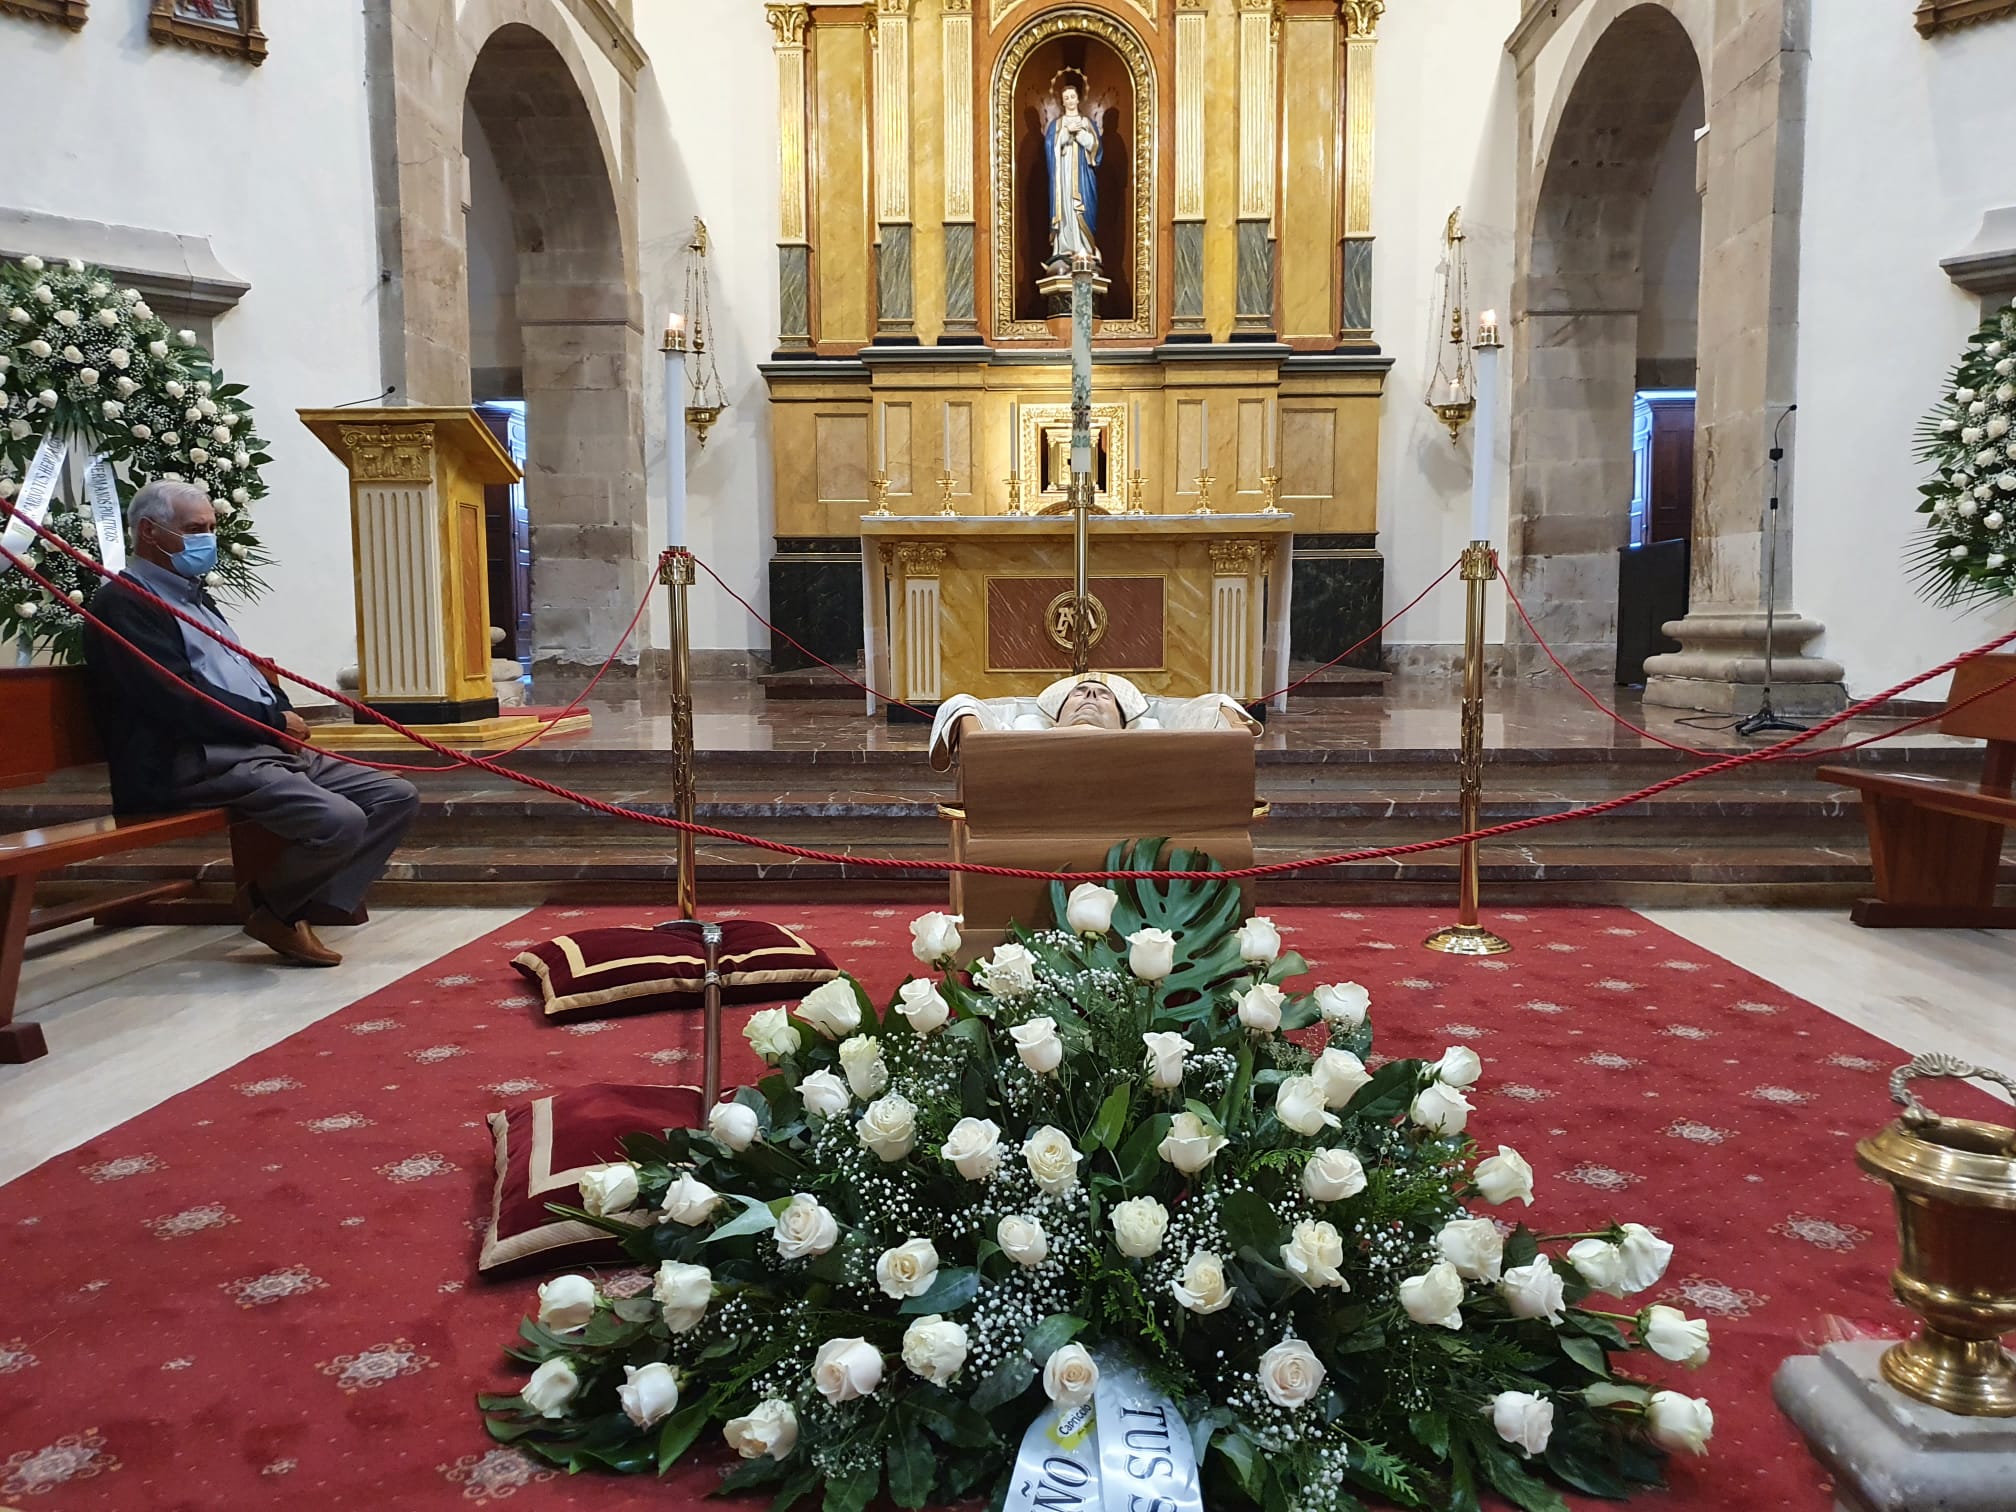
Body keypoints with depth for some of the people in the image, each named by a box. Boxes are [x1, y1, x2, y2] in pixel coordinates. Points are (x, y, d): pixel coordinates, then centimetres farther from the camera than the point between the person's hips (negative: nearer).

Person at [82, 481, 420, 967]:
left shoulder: (194, 596, 24)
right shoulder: (124, 602, -7)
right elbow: (181, 701, -18)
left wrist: (284, 717, 3)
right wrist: (274, 721, -8)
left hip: (268, 747, 10)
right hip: (198, 761, -10)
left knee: (396, 796, -2)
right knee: (340, 822, -30)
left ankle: (309, 906, -3)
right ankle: (268, 906, -2)